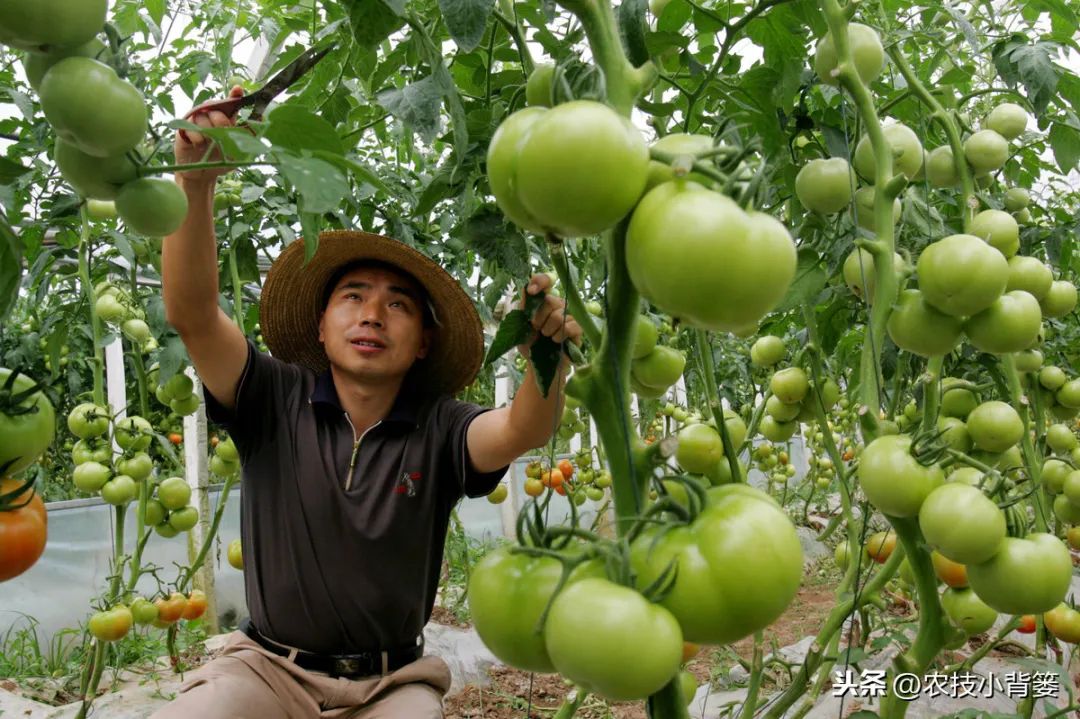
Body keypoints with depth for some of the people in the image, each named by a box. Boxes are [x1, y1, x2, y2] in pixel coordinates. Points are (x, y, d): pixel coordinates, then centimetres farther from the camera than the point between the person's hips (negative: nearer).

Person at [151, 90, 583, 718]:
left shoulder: (439, 429, -7)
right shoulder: (276, 401, -5)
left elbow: (524, 431, -25)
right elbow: (192, 313, -16)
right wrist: (196, 182, -29)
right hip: (269, 668, 0)